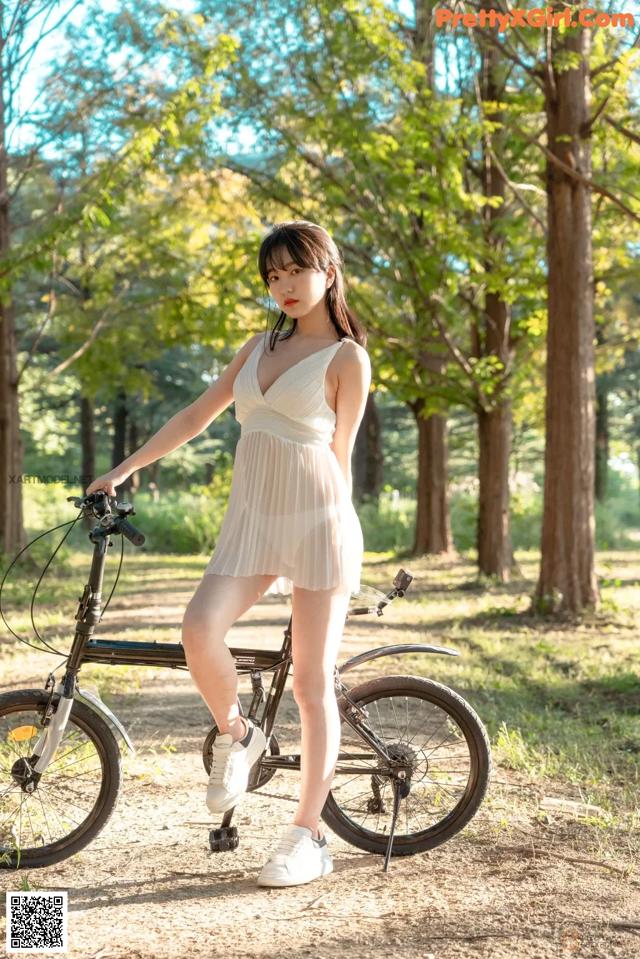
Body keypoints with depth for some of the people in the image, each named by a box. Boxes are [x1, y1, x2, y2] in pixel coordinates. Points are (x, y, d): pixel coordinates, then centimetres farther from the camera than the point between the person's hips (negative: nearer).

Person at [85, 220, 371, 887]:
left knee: (312, 681, -3)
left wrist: (330, 531, 8)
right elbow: (198, 415, 18)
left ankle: (307, 837, 5)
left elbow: (338, 455, 3)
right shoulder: (261, 347, 16)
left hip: (318, 520, -4)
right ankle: (235, 735, 9)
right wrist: (125, 468, 15)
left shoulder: (348, 357, 0)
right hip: (249, 520, 4)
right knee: (199, 630, -21)